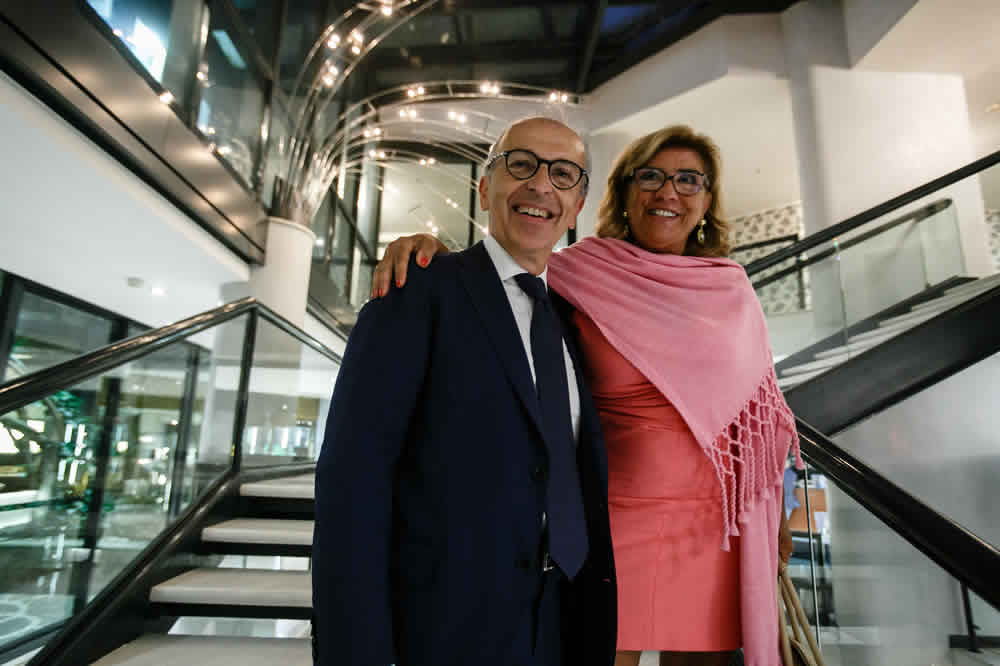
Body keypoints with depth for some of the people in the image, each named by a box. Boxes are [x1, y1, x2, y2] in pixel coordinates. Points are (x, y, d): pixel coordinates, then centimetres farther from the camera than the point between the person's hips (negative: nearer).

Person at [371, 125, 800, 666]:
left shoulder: (733, 291, 5)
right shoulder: (583, 273, -5)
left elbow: (759, 410, 12)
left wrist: (776, 514, 15)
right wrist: (428, 249, -21)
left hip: (713, 529, 3)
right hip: (616, 518, -3)